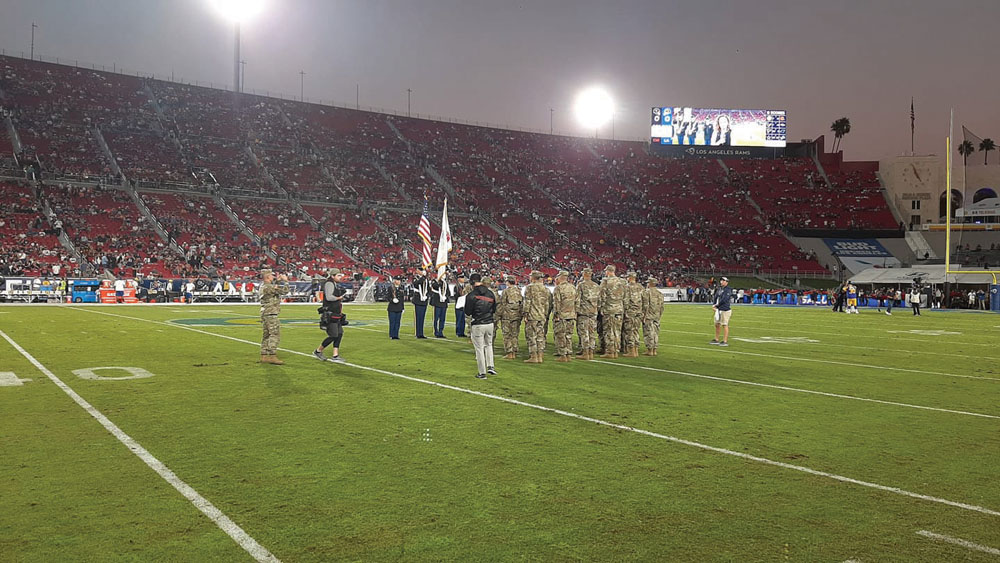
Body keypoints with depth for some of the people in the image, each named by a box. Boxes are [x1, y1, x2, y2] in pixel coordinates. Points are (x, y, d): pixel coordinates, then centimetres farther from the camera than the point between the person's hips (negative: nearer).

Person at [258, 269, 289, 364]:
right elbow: (284, 290, -17)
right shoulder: (269, 287, -17)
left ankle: (264, 356, 15)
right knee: (275, 335, -9)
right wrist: (285, 281, -3)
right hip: (271, 314, -10)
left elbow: (276, 288, 27)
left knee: (266, 335, 13)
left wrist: (279, 281, 21)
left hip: (264, 314, 10)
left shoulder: (263, 286, 13)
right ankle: (272, 356, -12)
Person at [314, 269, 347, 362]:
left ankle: (335, 356, 10)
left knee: (339, 334, 6)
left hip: (336, 314, 10)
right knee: (333, 336, -8)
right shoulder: (329, 284, -13)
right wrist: (339, 298, -12)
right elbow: (329, 297, -26)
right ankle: (318, 351, 9)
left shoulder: (336, 285, 17)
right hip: (330, 314, -10)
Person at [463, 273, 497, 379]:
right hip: (490, 323, 4)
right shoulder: (490, 293, 3)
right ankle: (490, 366, 16)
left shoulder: (471, 295, -12)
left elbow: (467, 313, -10)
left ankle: (482, 372, 8)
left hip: (477, 325, -4)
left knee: (479, 348, 4)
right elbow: (494, 310, 9)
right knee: (489, 345, 23)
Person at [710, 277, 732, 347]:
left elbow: (724, 300, -18)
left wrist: (717, 305, -12)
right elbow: (715, 298, 15)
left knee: (725, 325, -5)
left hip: (725, 310, -9)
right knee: (717, 324, 13)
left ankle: (725, 341, -1)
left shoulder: (728, 290, -11)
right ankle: (716, 340, 22)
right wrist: (713, 305, -2)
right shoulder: (719, 289, 15)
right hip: (718, 309, 9)